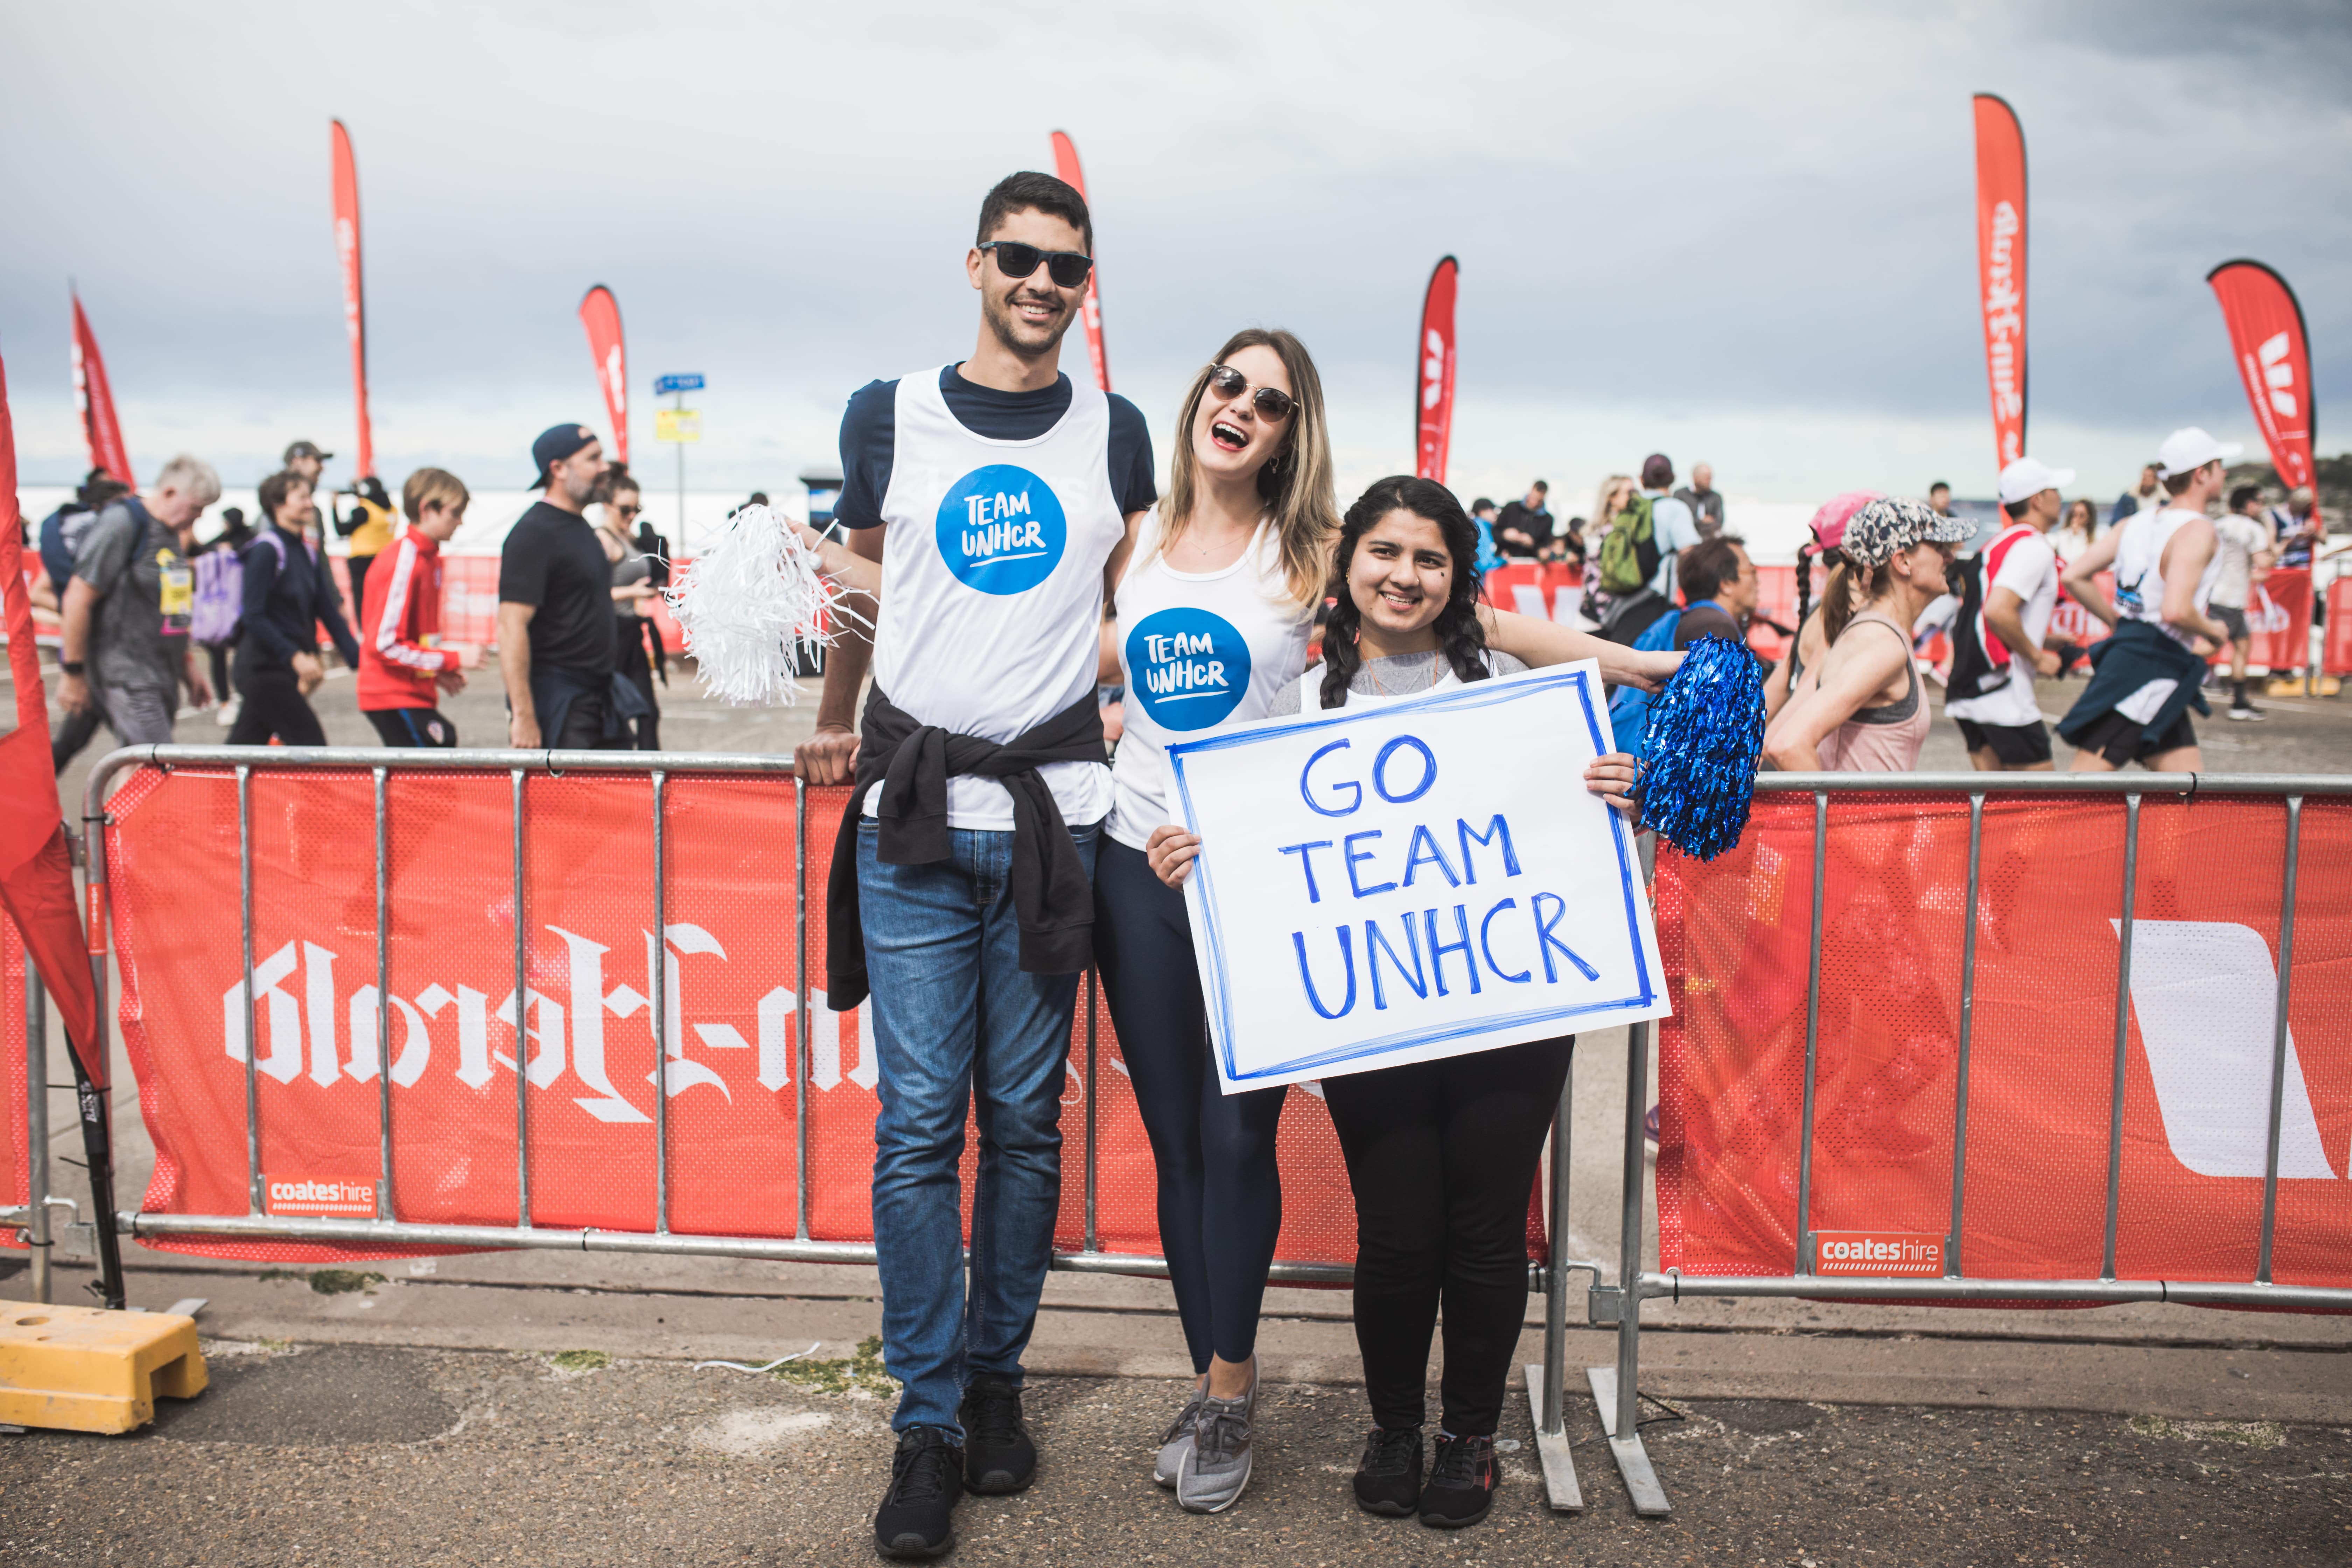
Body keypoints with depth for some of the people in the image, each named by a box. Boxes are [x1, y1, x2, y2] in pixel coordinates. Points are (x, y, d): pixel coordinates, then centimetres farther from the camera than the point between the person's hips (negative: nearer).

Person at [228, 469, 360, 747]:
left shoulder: (308, 552, 12)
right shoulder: (266, 550, -12)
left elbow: (329, 612, 11)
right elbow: (254, 617, -17)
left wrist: (359, 659, 3)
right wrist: (295, 657, -23)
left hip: (287, 671, 8)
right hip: (264, 669, -8)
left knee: (242, 749, 11)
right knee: (311, 744, -8)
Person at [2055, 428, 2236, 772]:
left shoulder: (2140, 521, 13)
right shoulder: (2198, 530, -12)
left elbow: (2074, 577, 10)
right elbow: (2175, 610, -25)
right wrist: (2213, 631, -5)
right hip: (2147, 671, -9)